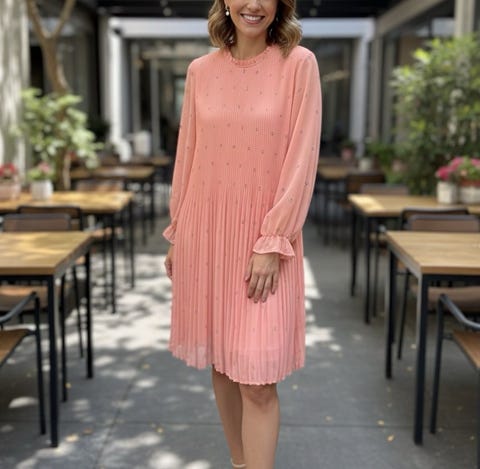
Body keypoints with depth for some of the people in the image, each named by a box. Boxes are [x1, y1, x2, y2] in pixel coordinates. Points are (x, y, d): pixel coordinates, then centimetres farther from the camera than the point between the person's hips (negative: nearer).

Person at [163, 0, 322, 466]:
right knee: (220, 364, 14)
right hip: (205, 234, 4)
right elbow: (187, 156, 10)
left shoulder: (299, 64, -6)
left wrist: (273, 242, -14)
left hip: (265, 236, -3)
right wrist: (176, 235, 11)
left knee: (258, 380, -6)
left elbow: (302, 158, -9)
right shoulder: (200, 70, 5)